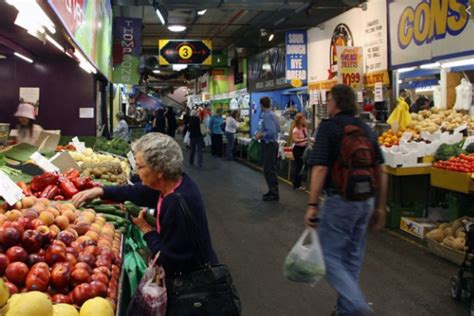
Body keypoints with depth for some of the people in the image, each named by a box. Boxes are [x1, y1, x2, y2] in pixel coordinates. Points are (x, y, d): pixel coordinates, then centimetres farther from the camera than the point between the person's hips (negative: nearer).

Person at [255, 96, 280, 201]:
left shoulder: (267, 116, -19)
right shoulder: (273, 114, 11)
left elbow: (271, 132, -27)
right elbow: (277, 129, 20)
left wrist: (260, 135, -14)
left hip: (269, 145, -10)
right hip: (273, 143, 10)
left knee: (269, 170, -4)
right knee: (271, 169, 17)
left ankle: (274, 194, 1)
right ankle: (273, 191, 25)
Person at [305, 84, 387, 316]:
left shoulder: (329, 127, -9)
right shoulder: (366, 129, 10)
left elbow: (320, 169, -18)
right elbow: (380, 171, 11)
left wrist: (312, 205, -14)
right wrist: (380, 207, 17)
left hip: (340, 201, -7)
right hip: (366, 201, 7)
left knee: (330, 256, 4)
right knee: (352, 257, 17)